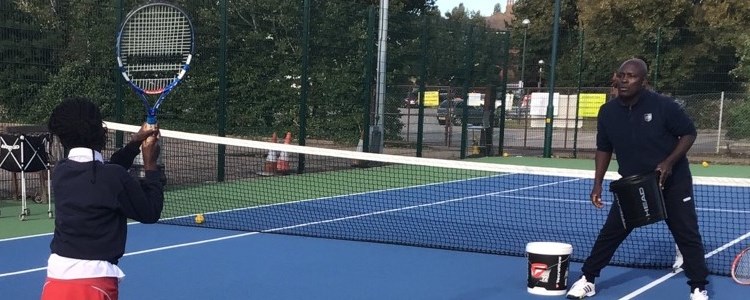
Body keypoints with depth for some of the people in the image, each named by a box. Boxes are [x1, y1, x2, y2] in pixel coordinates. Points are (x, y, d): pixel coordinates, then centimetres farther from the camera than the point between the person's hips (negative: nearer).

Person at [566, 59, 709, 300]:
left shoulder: (663, 105, -19)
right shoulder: (608, 112, -7)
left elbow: (689, 133, -9)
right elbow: (604, 149, 5)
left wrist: (669, 162, -22)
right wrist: (598, 184, -3)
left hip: (673, 182, -3)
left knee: (687, 234, 0)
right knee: (610, 232, 3)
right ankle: (587, 279, 14)